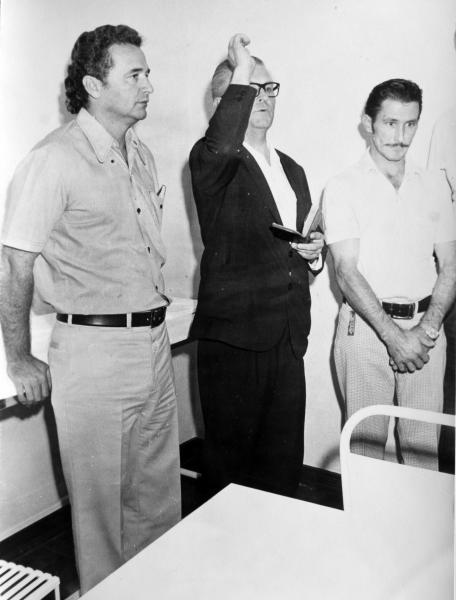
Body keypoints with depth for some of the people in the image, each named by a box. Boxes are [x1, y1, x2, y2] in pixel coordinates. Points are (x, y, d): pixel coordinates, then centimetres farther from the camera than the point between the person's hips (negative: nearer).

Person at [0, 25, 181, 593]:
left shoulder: (140, 155, 11)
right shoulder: (54, 160, -12)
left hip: (155, 345, 7)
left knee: (159, 492, 18)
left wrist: (155, 324, 16)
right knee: (100, 498, 10)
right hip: (94, 351, -7)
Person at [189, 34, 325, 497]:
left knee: (284, 461, 15)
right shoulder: (209, 160, -6)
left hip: (289, 338, 6)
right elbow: (222, 147, -33)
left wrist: (313, 252, 4)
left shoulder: (292, 170, 17)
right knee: (230, 460, 7)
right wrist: (241, 73, -24)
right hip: (233, 337, -6)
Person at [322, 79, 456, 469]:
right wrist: (393, 336, -15)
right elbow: (347, 273, -9)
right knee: (366, 444, 6)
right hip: (365, 328, -3)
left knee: (424, 446, 9)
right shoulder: (344, 187, -1)